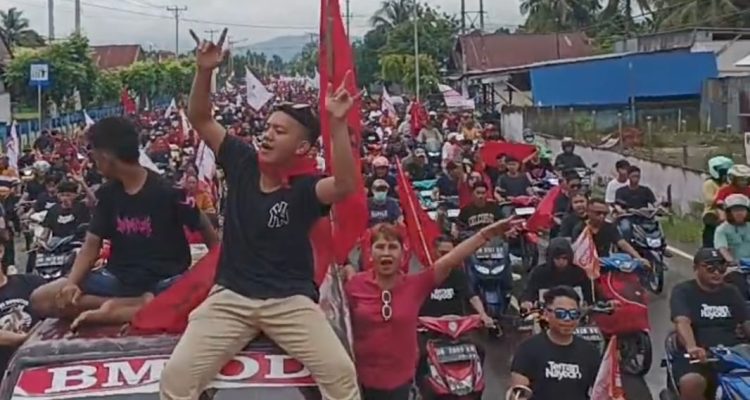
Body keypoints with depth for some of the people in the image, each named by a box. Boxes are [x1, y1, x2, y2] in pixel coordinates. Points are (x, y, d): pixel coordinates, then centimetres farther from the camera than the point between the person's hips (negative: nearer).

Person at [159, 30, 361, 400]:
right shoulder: (242, 163, 3)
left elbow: (347, 185, -30)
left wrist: (338, 125, -38)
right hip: (231, 296, 3)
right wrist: (204, 71, -12)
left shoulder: (305, 189, -9)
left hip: (290, 300, -2)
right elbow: (200, 120, 4)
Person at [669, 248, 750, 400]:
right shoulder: (683, 292, 2)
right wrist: (691, 347, -37)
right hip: (698, 356, -4)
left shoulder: (731, 292, 18)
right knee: (691, 383, -37)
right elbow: (682, 322, -16)